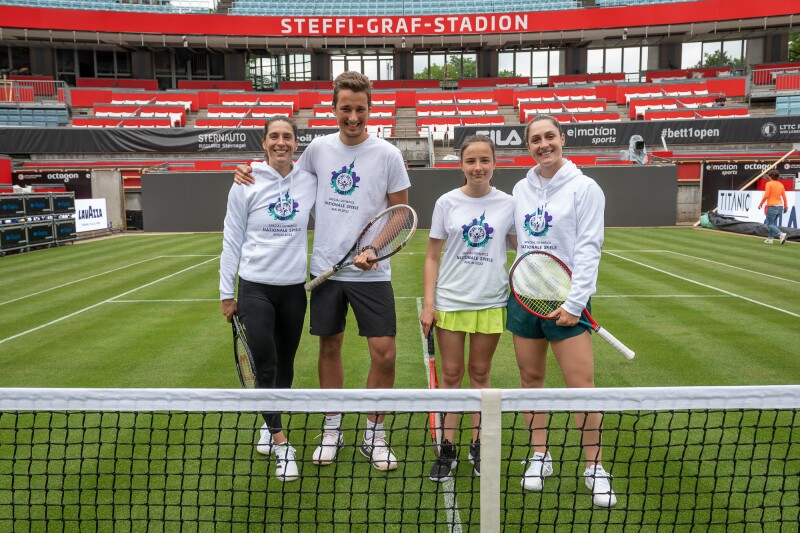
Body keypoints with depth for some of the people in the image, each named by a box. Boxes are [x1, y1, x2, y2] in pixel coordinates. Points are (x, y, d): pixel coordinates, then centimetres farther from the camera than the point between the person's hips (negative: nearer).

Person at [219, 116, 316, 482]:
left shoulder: (310, 182, 0)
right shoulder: (246, 184, -4)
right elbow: (232, 241, 0)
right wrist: (226, 293, 0)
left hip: (294, 288, 3)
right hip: (255, 287, -2)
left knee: (285, 364, 13)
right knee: (265, 365, -8)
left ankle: (270, 424, 37)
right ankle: (281, 444, 4)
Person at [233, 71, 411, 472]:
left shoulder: (387, 155, -4)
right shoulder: (319, 148, 5)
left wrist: (376, 249, -14)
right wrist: (252, 172, 5)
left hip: (371, 273, -2)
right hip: (325, 268, 3)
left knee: (384, 353, -4)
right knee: (329, 347, 11)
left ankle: (373, 434, 17)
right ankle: (332, 429, 28)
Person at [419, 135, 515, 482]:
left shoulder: (508, 204, 0)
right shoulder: (447, 202, -1)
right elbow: (432, 257, 2)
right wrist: (428, 302, -5)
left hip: (491, 303, 0)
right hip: (450, 302, 0)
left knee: (480, 373, 11)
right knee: (451, 374, 5)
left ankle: (478, 446, 24)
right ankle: (447, 449, 16)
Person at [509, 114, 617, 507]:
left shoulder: (584, 188, -5)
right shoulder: (521, 189, 10)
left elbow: (588, 250, -10)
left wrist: (574, 302, -16)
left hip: (564, 302, -4)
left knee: (581, 386, -4)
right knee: (531, 378, 10)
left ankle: (594, 467, 12)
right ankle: (539, 456, 25)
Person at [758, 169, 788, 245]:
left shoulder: (769, 184, -8)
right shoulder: (781, 184, 9)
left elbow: (766, 195, -15)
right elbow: (784, 196, 9)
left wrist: (761, 204, -3)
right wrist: (786, 206, 17)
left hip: (772, 206, -7)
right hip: (780, 206, 7)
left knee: (770, 224, -2)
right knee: (773, 223, 17)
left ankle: (781, 234, -21)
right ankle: (770, 238, 19)